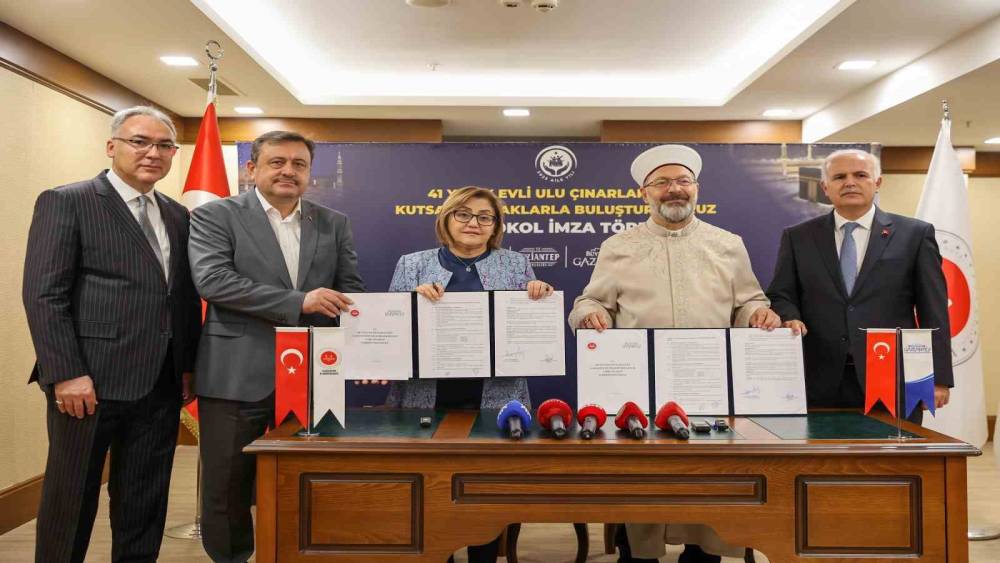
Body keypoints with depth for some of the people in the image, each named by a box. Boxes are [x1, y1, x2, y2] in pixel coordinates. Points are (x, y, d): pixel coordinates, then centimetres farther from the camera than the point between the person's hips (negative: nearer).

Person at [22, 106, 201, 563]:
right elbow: (43, 295, -9)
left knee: (145, 503, 13)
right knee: (71, 499, 9)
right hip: (90, 382, -5)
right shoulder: (65, 202, -3)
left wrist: (188, 366, 7)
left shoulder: (178, 216, 14)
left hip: (160, 385, 5)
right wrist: (65, 373, -15)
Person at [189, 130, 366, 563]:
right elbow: (212, 280, -14)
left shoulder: (334, 224, 10)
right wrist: (298, 302, -21)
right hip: (236, 377, -2)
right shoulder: (215, 216, 0)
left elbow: (351, 290, 9)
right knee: (227, 492, 10)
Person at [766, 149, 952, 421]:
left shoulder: (915, 234, 5)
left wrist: (938, 378, -1)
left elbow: (934, 313, 3)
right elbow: (780, 295, 7)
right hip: (820, 383, 1)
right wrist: (790, 319, -16)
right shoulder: (798, 237, 8)